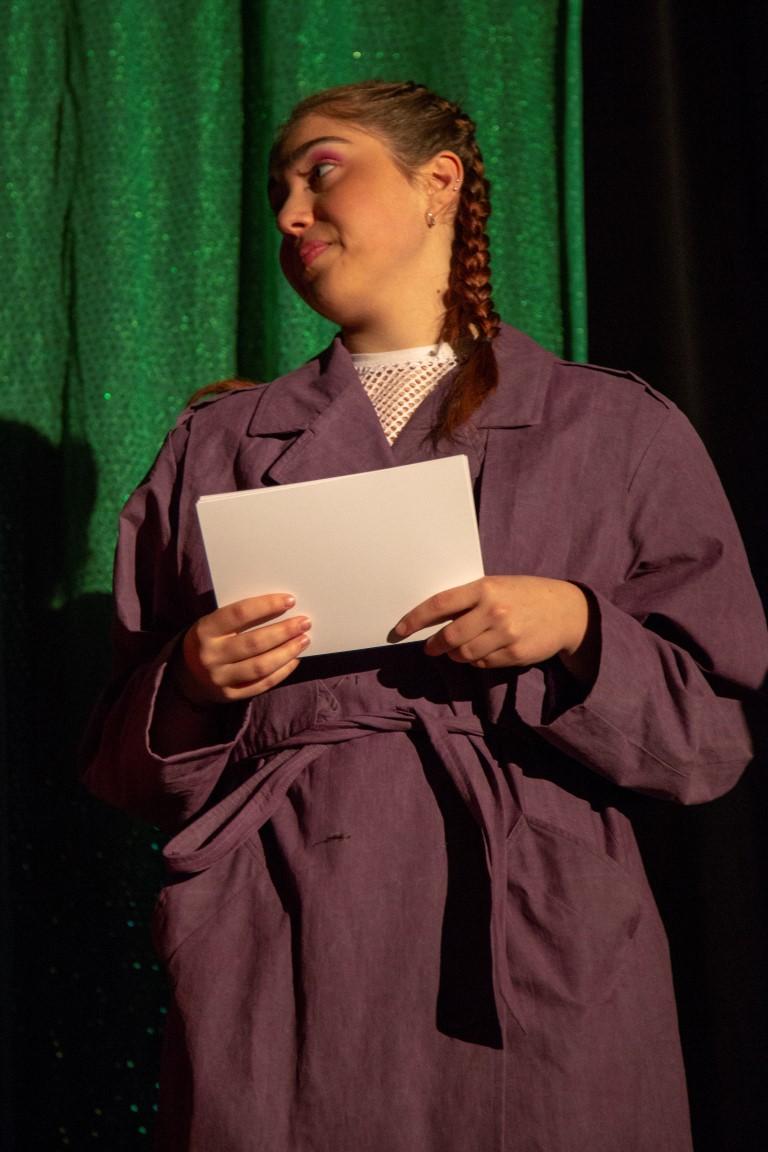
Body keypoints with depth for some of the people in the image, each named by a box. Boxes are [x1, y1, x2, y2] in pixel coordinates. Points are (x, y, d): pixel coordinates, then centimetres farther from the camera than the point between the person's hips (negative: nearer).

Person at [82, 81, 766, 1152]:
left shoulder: (619, 431, 6)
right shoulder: (219, 445, 12)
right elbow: (128, 766, 13)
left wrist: (578, 627, -14)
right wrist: (190, 681, -9)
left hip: (533, 949, -1)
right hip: (279, 957, 2)